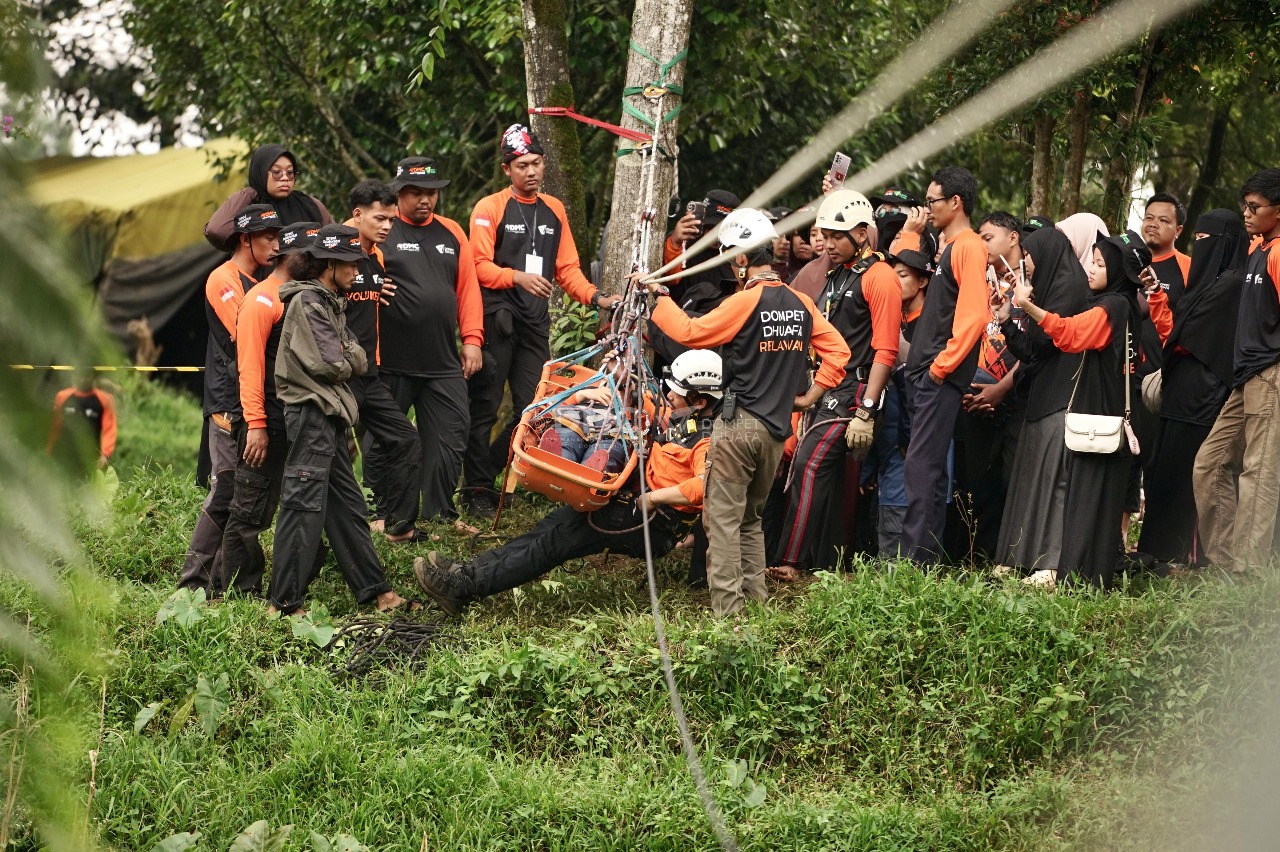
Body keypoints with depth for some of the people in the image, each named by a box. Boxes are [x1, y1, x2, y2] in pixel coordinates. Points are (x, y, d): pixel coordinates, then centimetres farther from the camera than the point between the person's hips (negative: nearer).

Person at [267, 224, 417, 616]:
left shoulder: (329, 303, 21)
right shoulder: (306, 301, -10)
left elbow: (357, 360, 17)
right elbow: (329, 364, -16)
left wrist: (344, 358, -2)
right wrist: (345, 360, 2)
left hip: (329, 415, 10)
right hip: (312, 412, -10)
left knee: (347, 506, 11)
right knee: (304, 506, -11)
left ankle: (376, 591, 15)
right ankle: (284, 603, -12)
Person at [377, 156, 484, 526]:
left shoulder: (452, 233, 12)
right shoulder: (381, 233, -2)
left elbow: (468, 288, 13)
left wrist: (472, 339, 6)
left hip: (444, 364, 4)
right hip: (392, 363, -4)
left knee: (450, 440, 3)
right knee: (387, 444, 5)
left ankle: (441, 514, 13)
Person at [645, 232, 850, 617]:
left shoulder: (745, 301, -11)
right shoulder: (802, 304, 7)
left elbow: (690, 332, -10)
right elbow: (838, 351, 9)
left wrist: (660, 296, 1)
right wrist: (809, 396, 12)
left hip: (739, 422, -6)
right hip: (777, 428, 6)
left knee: (723, 519, -3)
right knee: (750, 518, 19)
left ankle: (727, 611, -7)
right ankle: (757, 602, 17)